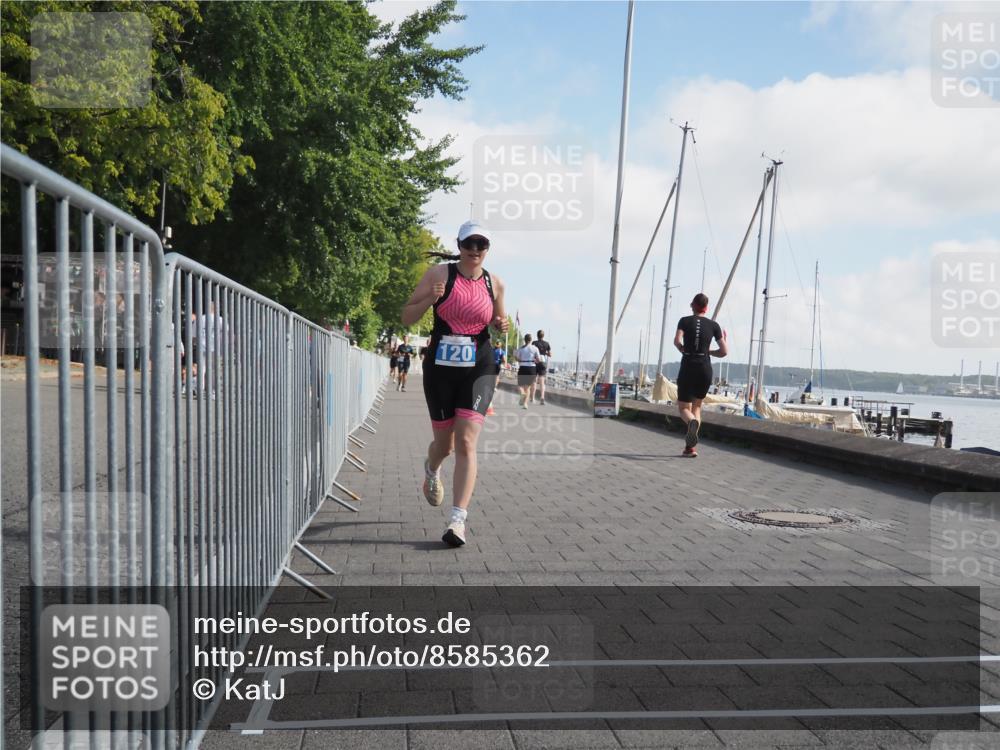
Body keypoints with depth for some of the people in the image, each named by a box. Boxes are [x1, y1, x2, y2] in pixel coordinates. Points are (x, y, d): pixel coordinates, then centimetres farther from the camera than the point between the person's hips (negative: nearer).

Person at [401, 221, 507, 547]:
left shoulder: (495, 283, 5)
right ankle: (431, 471, 49)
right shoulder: (439, 274, -3)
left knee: (466, 443, -12)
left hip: (479, 370, 1)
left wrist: (502, 324, -2)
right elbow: (407, 317, -1)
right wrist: (429, 298, -20)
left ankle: (458, 520, -11)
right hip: (440, 367, 0)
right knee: (445, 442, 11)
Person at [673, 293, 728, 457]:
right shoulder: (713, 325, 7)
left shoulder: (685, 321, 3)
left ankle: (692, 422, -31)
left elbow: (677, 341, -14)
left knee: (684, 408, 8)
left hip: (688, 368, -2)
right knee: (697, 406, 19)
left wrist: (684, 351, 6)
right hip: (705, 369, 2)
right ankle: (691, 446, 10)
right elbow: (724, 351, 5)